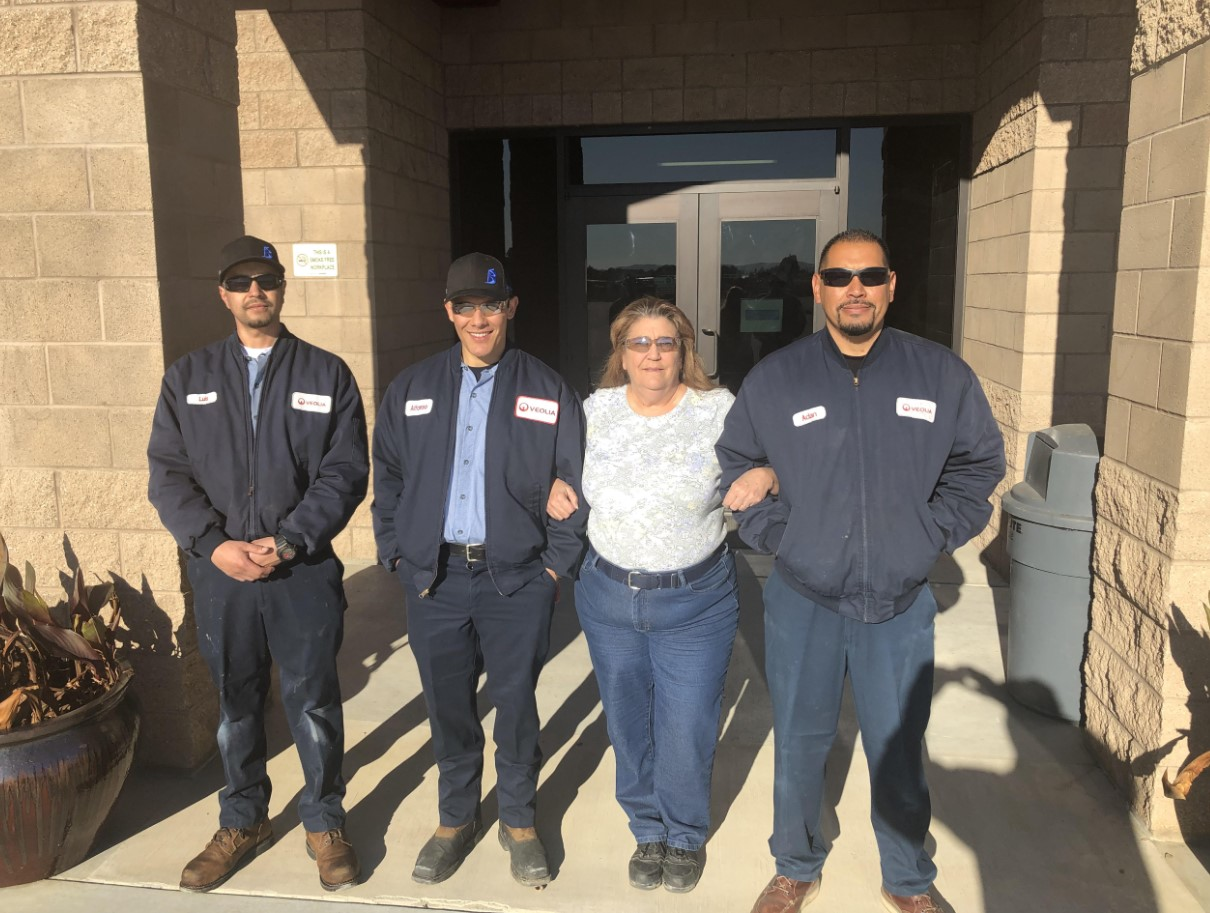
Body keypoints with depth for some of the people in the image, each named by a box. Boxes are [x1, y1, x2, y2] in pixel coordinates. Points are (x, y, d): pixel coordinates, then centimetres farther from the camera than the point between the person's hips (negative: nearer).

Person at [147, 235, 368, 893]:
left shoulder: (327, 376, 2)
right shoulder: (188, 378, 8)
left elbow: (345, 472, -4)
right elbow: (168, 473, 2)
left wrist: (287, 542, -14)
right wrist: (214, 544, -11)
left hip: (305, 572, -2)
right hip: (219, 572, 2)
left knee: (313, 704, 7)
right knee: (234, 705, 15)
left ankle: (325, 822, 28)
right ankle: (243, 822, 35)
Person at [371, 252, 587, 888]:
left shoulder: (547, 393, -1)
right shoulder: (411, 389, 5)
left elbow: (575, 487, 0)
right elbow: (387, 479, 9)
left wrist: (556, 565, -5)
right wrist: (398, 556, 3)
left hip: (517, 580, -2)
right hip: (434, 579, 2)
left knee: (516, 706, 11)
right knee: (448, 709, 14)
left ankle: (519, 821, 32)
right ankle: (456, 819, 36)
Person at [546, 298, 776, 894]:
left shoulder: (719, 410, -7)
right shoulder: (595, 409, 2)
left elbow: (770, 462, -1)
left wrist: (764, 476, -23)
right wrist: (557, 488, -4)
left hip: (696, 603, -2)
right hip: (608, 595, 3)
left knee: (686, 732, 5)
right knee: (627, 724, 16)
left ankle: (686, 837, 34)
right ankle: (647, 831, 40)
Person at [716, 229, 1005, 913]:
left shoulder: (943, 374, -1)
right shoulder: (775, 378, -1)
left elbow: (980, 463, 10)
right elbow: (735, 464, 9)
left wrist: (934, 535, 1)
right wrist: (775, 533, -1)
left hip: (902, 604, 0)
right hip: (803, 599, 0)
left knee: (899, 753, 12)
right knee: (799, 746, 12)